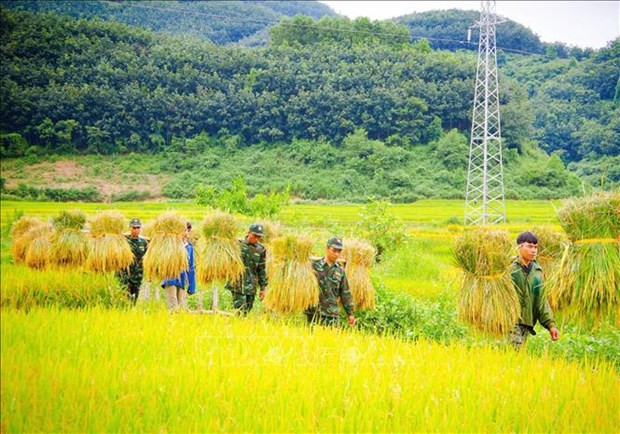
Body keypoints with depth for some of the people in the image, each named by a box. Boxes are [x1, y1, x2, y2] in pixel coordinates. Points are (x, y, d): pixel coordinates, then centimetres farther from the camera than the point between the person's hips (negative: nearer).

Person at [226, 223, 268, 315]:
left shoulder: (261, 249, 7)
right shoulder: (238, 244, -3)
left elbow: (262, 270, 11)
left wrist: (263, 288, 10)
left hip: (251, 287, 4)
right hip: (238, 284, -4)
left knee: (247, 311, 6)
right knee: (240, 311, -12)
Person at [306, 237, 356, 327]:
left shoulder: (340, 271, 11)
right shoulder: (315, 266, -1)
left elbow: (345, 293, 14)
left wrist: (350, 313, 12)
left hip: (333, 315, 3)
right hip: (315, 313, -3)